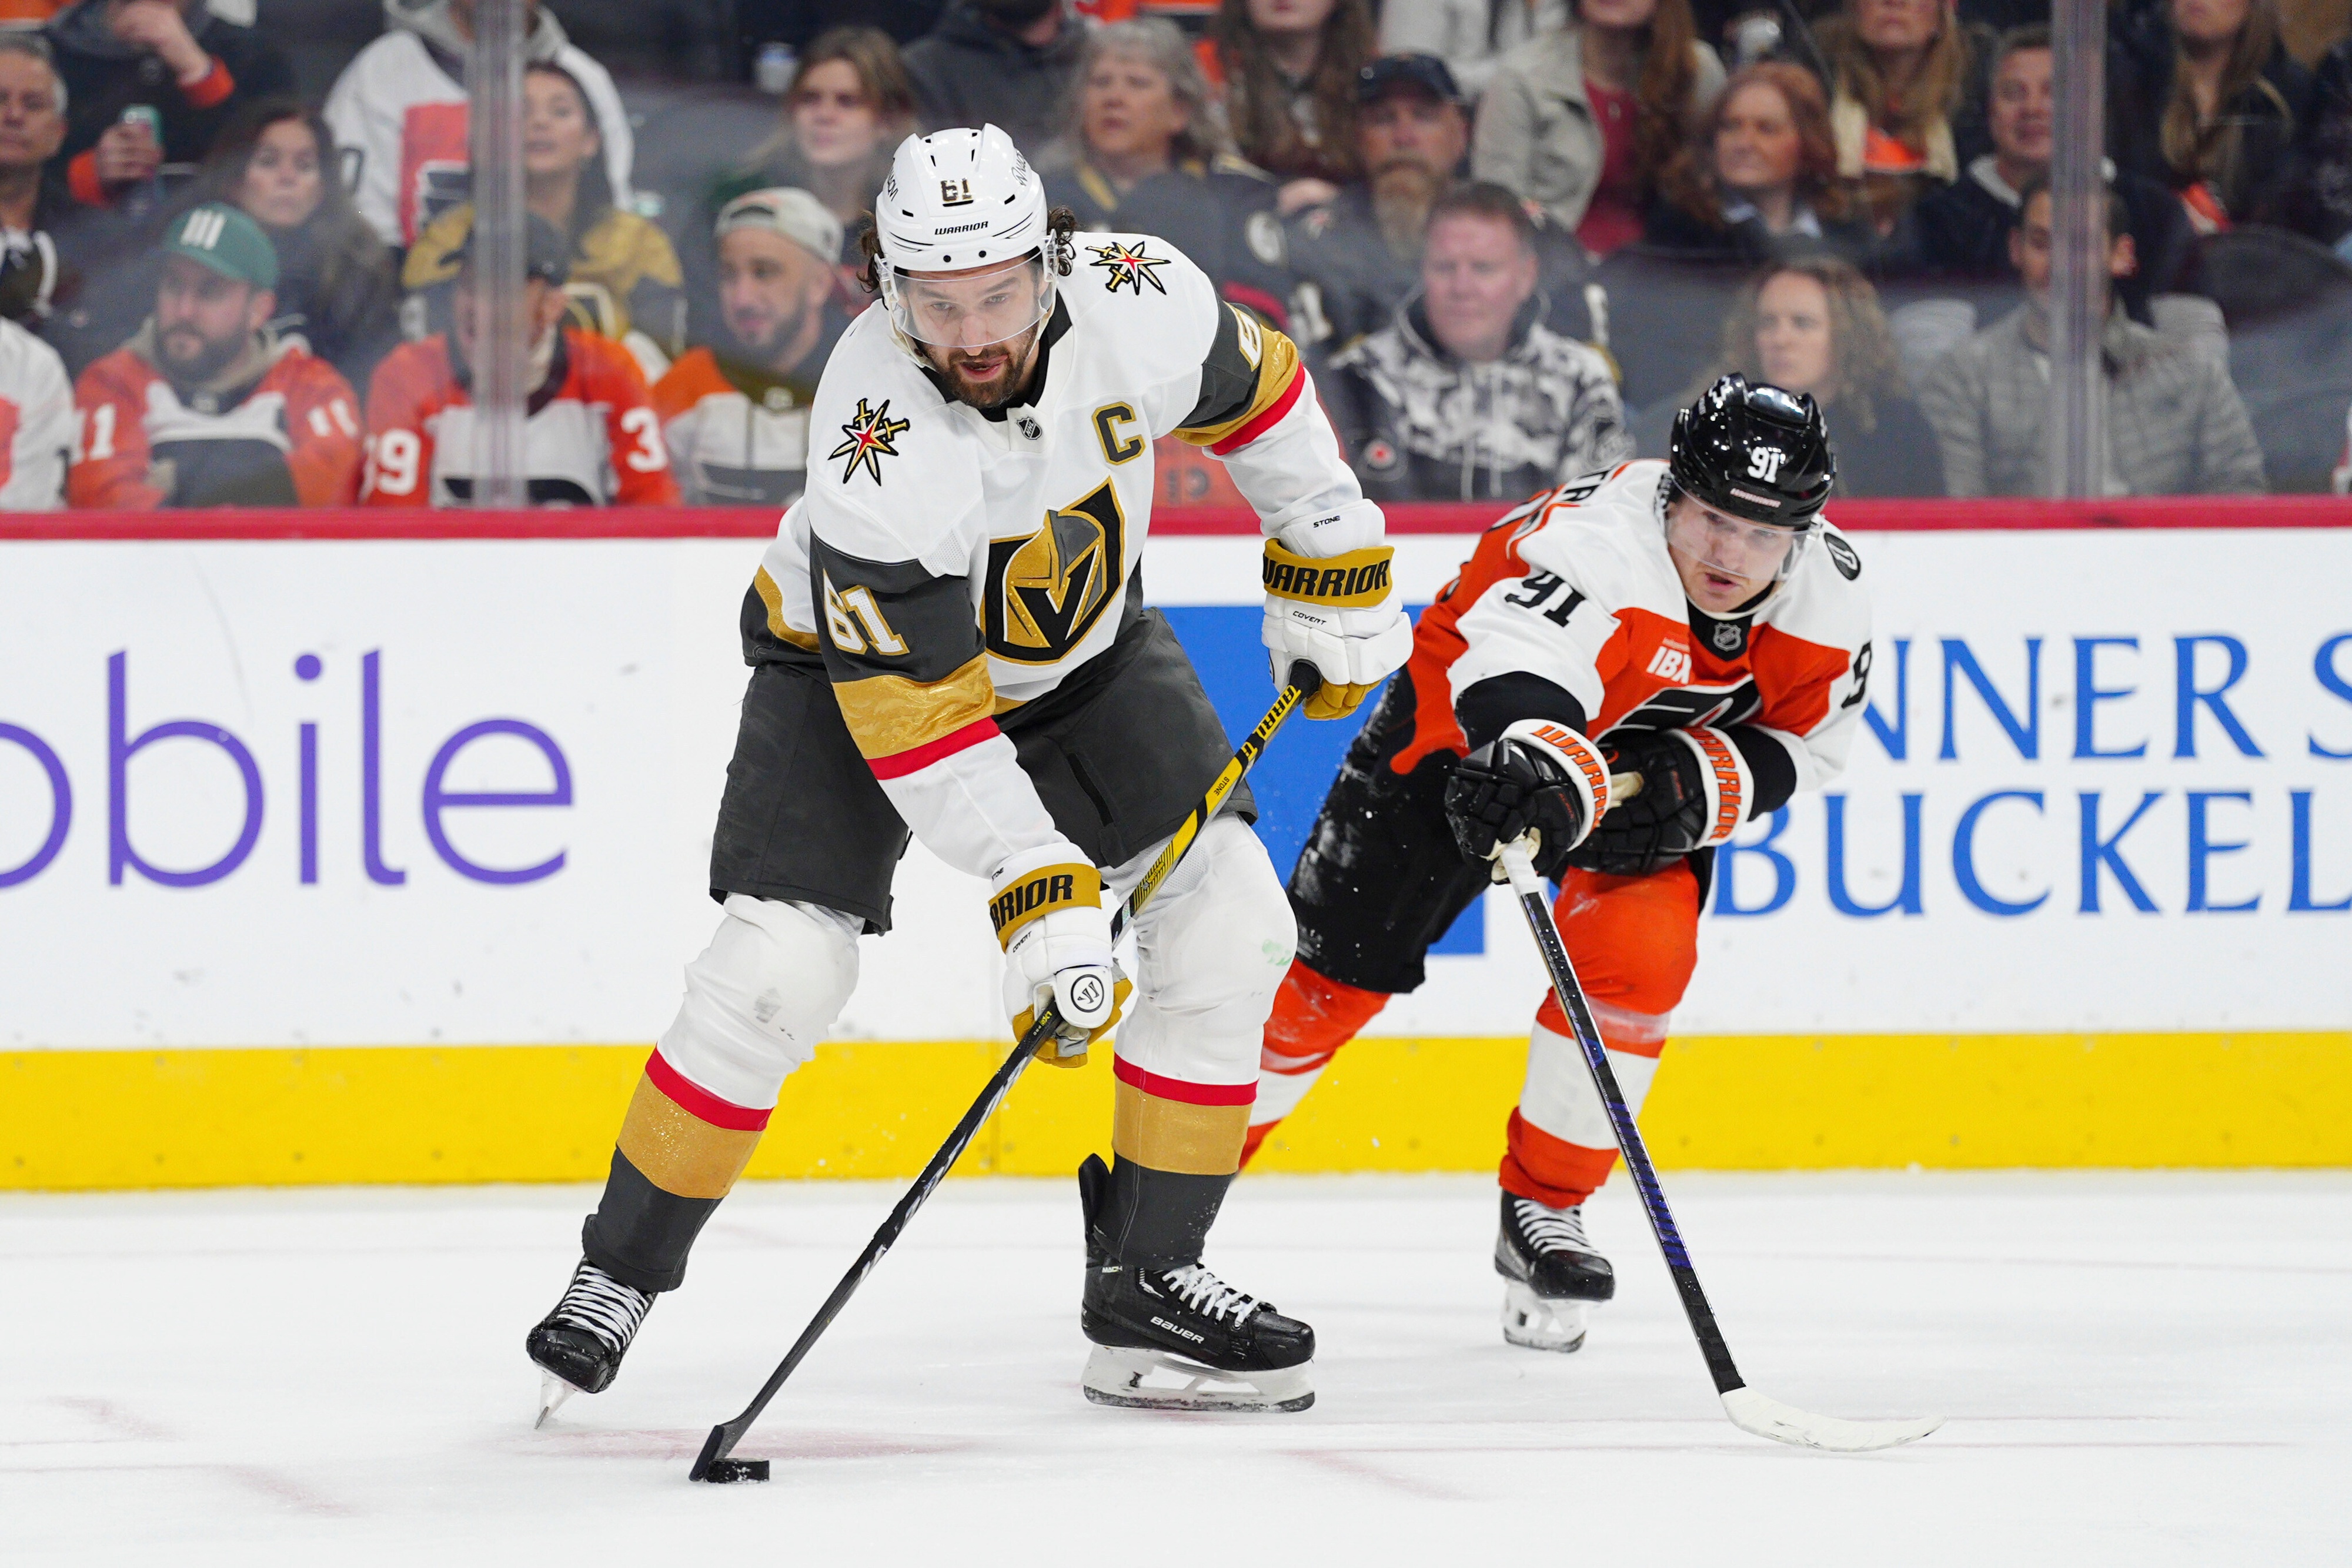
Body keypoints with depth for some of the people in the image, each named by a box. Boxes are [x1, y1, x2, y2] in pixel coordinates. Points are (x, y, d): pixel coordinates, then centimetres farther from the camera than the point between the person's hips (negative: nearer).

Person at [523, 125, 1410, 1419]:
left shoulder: (1138, 303, -26)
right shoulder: (879, 446, -37)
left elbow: (1250, 388, -1)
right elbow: (915, 708, -35)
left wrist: (1337, 559, 3)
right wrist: (1041, 890, -39)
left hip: (1085, 653, 5)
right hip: (857, 662, -5)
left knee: (1229, 924, -8)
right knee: (778, 967, -18)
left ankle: (1147, 1284, 1)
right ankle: (620, 1272, 1)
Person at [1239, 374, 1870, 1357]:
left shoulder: (1826, 597, -21)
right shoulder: (1601, 542, -40)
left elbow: (1803, 741, -4)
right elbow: (1521, 683, -56)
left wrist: (1698, 786, -23)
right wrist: (1552, 778, -77)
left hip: (1645, 753, 4)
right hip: (1465, 722, -4)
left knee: (1640, 953, -21)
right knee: (1336, 968, -2)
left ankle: (1546, 1208, -3)